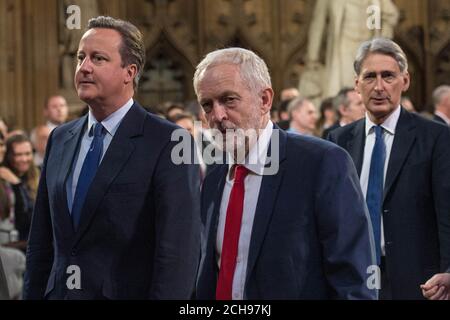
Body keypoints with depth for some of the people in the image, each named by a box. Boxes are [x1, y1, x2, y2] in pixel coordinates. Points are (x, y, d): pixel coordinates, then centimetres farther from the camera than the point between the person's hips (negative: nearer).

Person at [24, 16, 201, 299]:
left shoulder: (168, 144, -11)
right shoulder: (60, 140, 9)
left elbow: (177, 253, -17)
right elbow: (42, 243, 12)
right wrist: (33, 295, 5)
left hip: (129, 292, -5)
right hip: (58, 291, 6)